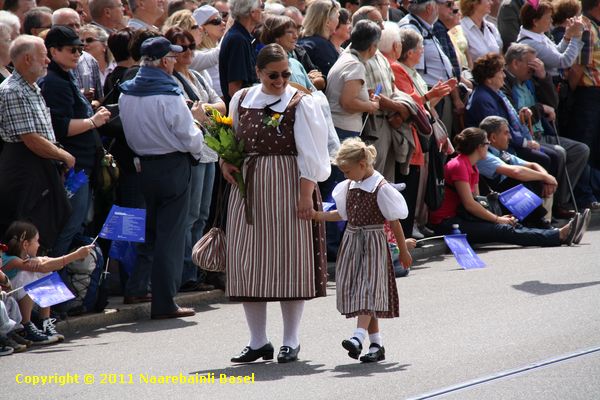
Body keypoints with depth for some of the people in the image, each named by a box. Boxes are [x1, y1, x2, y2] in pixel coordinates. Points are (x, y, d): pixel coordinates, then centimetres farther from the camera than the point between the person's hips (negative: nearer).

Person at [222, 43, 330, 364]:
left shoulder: (300, 104, -4)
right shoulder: (241, 100, 9)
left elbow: (310, 155, -7)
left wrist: (306, 194, -14)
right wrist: (226, 162, 1)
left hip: (288, 187, -4)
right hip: (248, 189, 5)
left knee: (289, 260, -2)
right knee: (247, 261, 3)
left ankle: (291, 341, 7)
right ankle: (257, 341, 12)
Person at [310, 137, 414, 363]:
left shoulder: (380, 189, -12)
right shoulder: (349, 186, 10)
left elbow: (394, 222, -8)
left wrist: (403, 250, -3)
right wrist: (318, 216, 9)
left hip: (372, 243, -7)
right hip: (352, 241, 7)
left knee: (367, 288, -16)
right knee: (354, 291, 5)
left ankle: (359, 337, -30)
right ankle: (376, 343, 10)